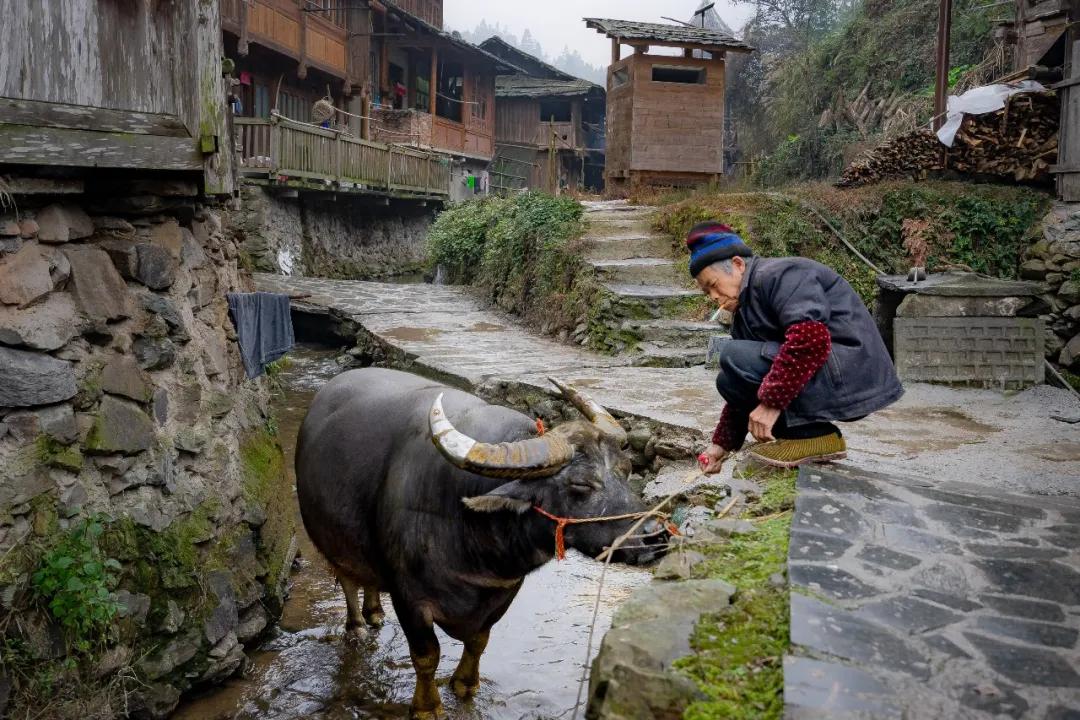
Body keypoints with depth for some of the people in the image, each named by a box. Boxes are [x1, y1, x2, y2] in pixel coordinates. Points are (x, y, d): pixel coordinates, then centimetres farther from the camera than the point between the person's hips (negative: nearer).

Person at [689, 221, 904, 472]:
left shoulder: (778, 275, -11)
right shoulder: (742, 316, 18)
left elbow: (811, 337, -28)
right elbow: (746, 387, 21)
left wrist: (772, 402, -26)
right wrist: (722, 444, 16)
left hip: (850, 376, -10)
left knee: (734, 358, -18)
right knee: (730, 381, 13)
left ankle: (812, 435, -11)